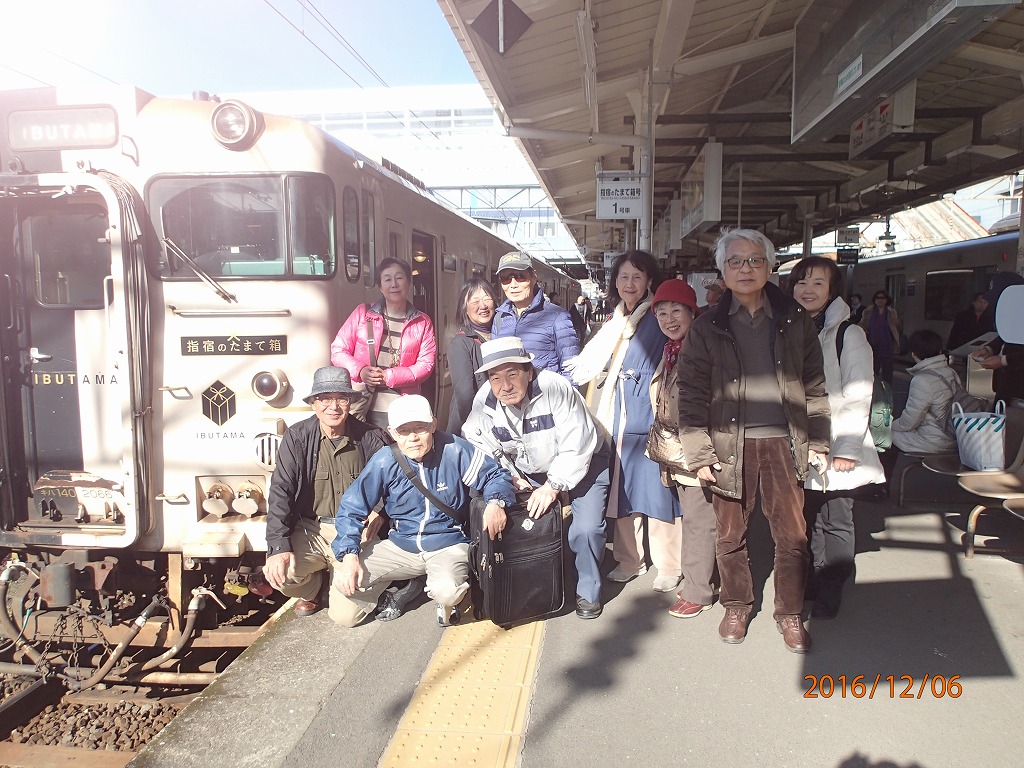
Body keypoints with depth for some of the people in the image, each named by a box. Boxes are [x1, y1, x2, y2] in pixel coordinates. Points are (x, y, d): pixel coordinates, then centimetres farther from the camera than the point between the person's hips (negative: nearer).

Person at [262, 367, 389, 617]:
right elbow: (281, 491, -10)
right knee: (278, 573, -25)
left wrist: (380, 512, -10)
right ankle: (312, 590, 12)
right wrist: (278, 546, -19)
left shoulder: (370, 438, -6)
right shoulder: (297, 437, -6)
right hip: (310, 530, 1)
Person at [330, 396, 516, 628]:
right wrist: (349, 555, -13)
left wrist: (496, 502, -29)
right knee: (343, 614, -9)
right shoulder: (384, 461, -9)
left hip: (448, 545, -2)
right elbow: (351, 508, -2)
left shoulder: (454, 451, -14)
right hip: (398, 545, 3)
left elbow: (496, 475, -6)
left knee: (447, 592, -36)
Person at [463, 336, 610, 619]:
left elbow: (577, 446, -30)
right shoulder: (484, 401, -15)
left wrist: (553, 485, -29)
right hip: (529, 474, 5)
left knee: (586, 530, -19)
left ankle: (588, 592, 7)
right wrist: (509, 476, -10)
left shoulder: (555, 388, -31)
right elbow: (479, 444, -1)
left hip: (583, 465, -5)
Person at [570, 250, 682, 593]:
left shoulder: (659, 318, -5)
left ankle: (669, 565, 11)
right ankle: (629, 559, 22)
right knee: (622, 487, 9)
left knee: (655, 490, -3)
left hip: (650, 414, -6)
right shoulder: (615, 320, 15)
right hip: (620, 414, 6)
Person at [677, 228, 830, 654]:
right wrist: (698, 454, -7)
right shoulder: (707, 327, 1)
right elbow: (692, 394, -2)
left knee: (793, 535, 5)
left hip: (783, 442, 1)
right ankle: (736, 606, 30)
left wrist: (818, 440, 4)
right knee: (730, 535, 9)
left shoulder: (795, 320, 6)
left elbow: (814, 383, 9)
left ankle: (790, 614, 25)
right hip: (730, 446, -1)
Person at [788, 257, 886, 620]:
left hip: (835, 449, -4)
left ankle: (831, 591, 17)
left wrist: (847, 449, -15)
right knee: (806, 519, 12)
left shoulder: (848, 334, -7)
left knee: (835, 523, 4)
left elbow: (858, 396, -11)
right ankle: (811, 581, 26)